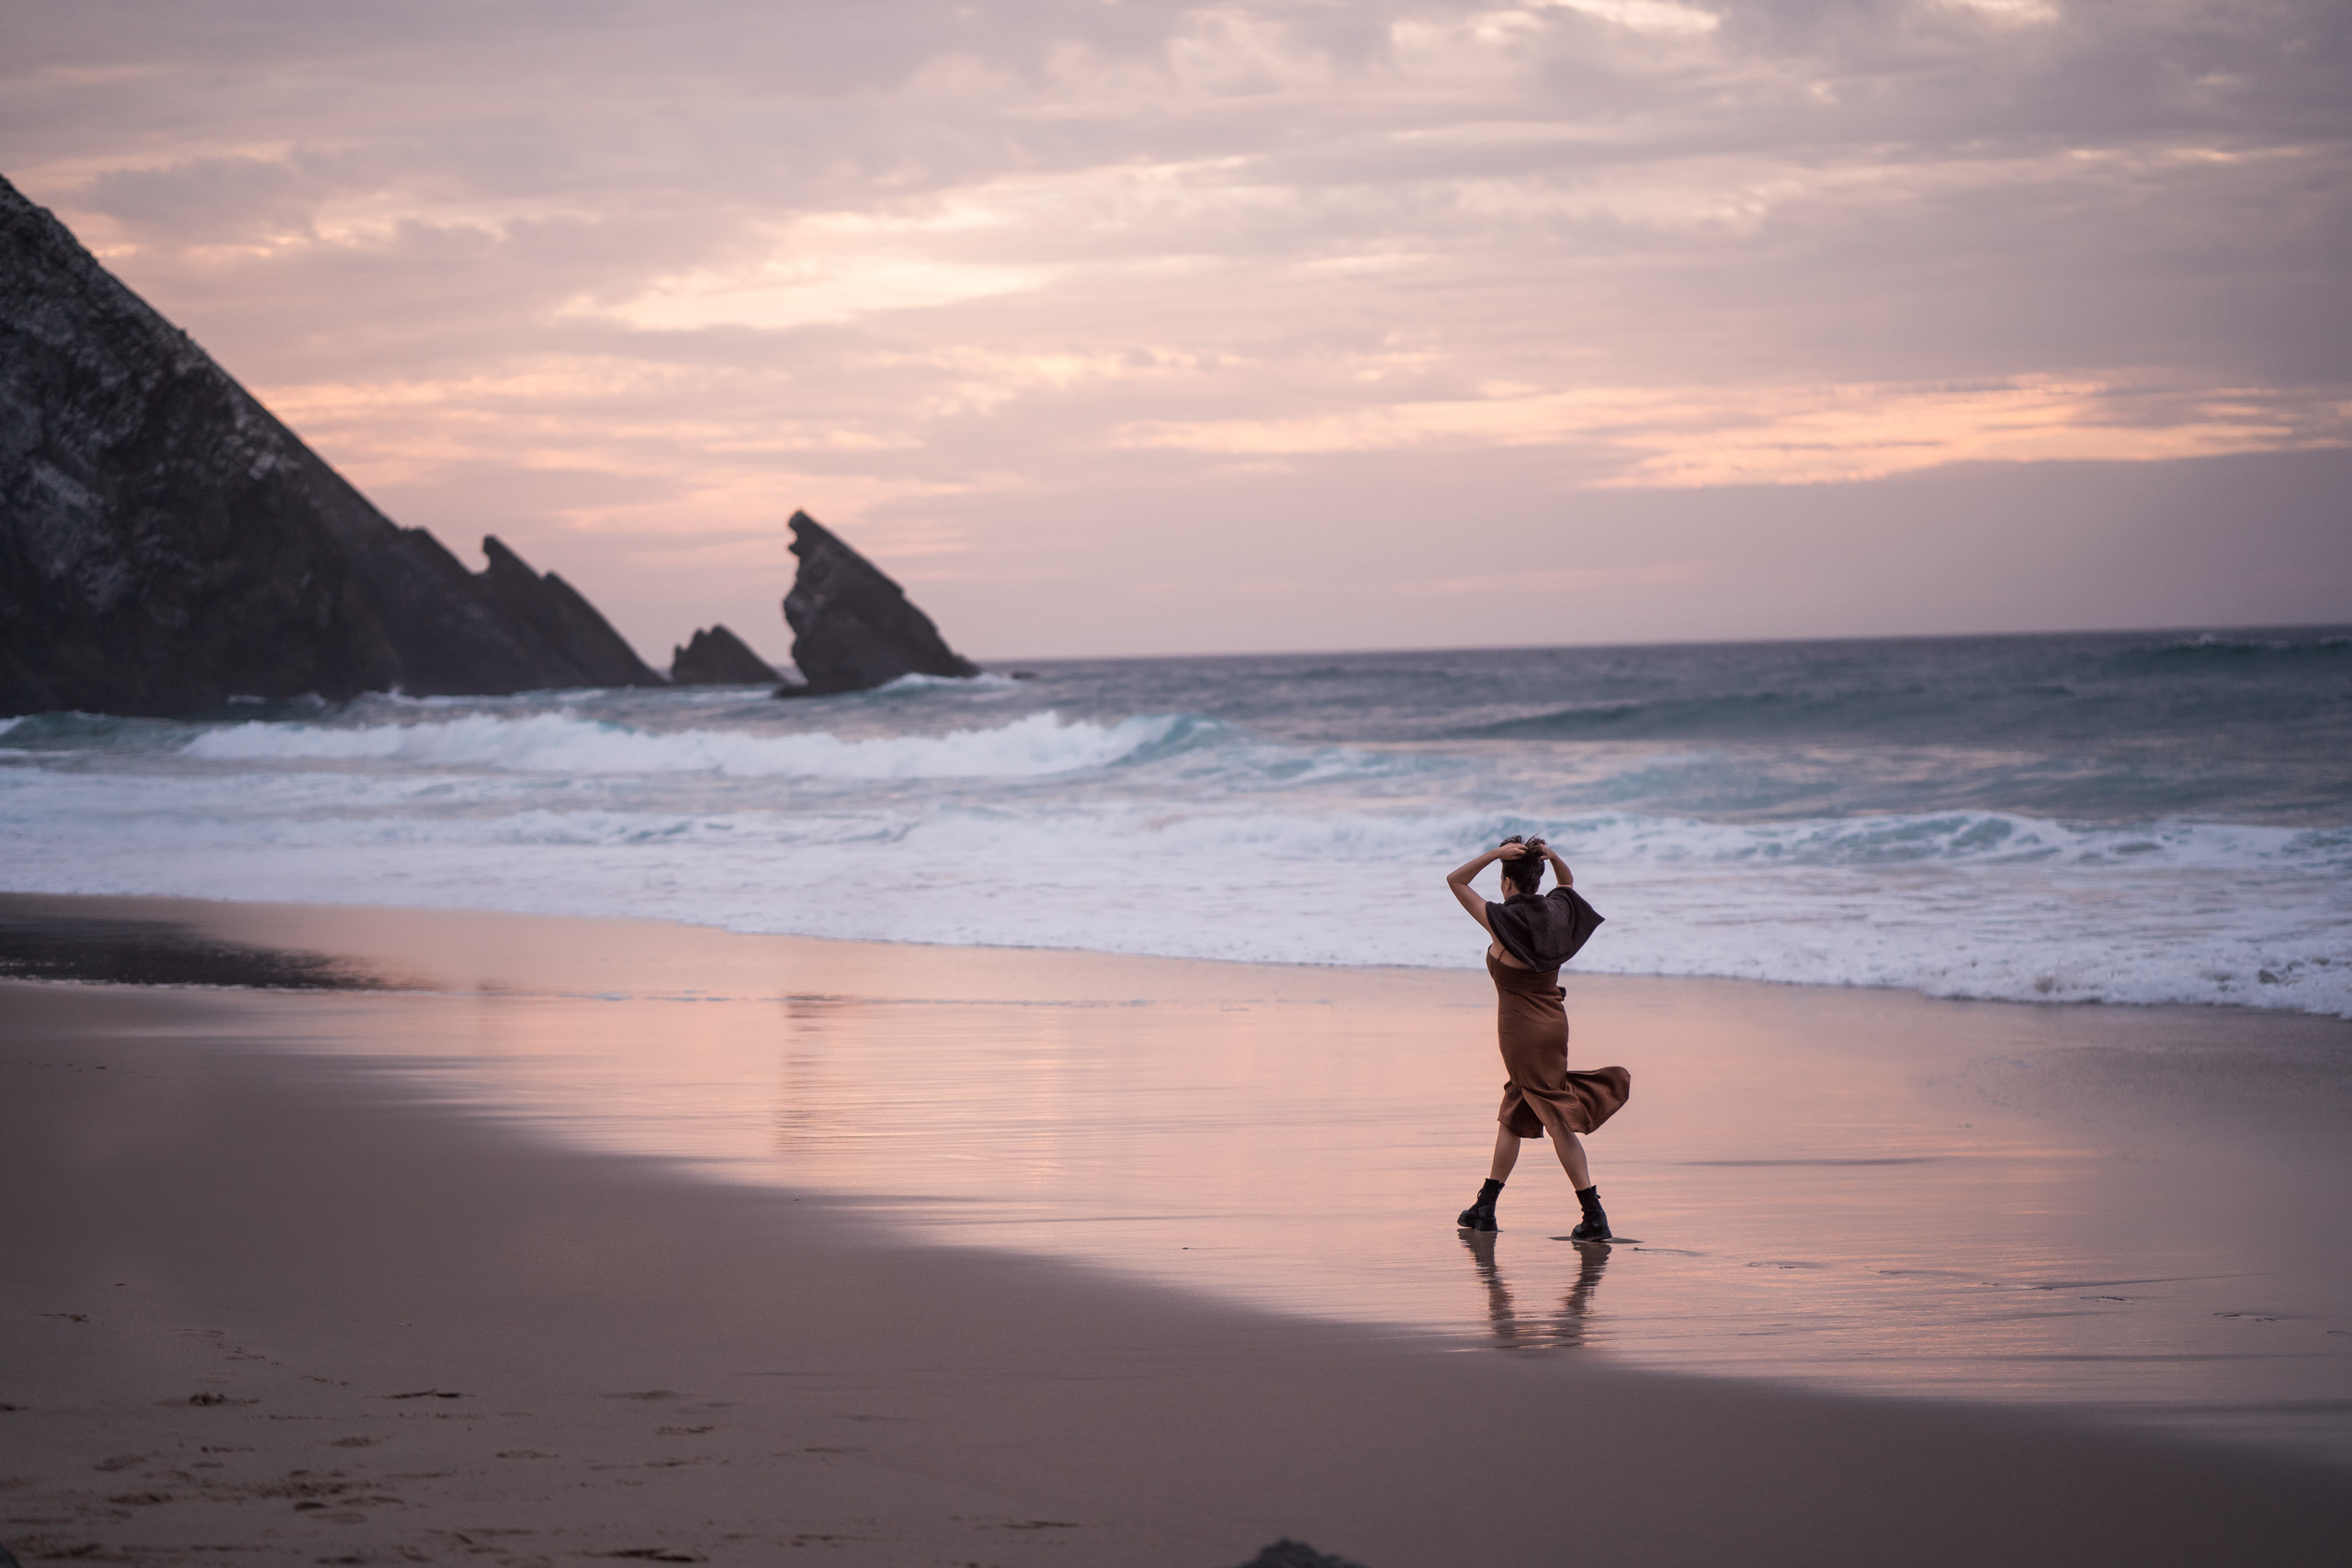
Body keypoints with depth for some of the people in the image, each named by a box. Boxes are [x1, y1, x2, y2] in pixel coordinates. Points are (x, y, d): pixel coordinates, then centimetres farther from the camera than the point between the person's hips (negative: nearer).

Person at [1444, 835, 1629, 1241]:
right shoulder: (1553, 914, 2)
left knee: (1559, 1121, -8)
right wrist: (1551, 855, 5)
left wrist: (1496, 853, -14)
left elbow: (1454, 880, -6)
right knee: (1513, 1114, 18)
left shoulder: (1502, 920, -14)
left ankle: (1594, 1216, -11)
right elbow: (1568, 881, 25)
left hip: (1520, 1028, -7)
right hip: (1553, 1023, 7)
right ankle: (1485, 1208, 25)